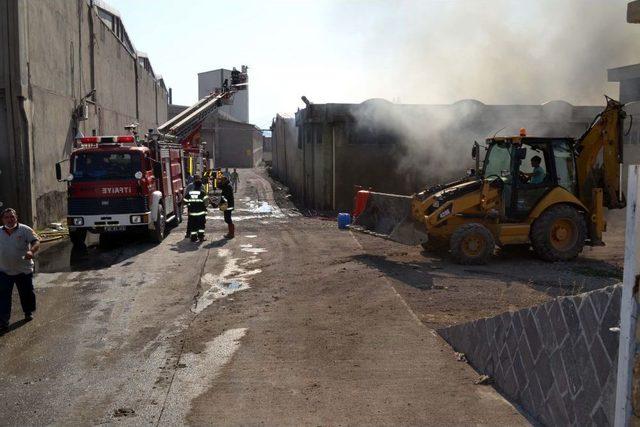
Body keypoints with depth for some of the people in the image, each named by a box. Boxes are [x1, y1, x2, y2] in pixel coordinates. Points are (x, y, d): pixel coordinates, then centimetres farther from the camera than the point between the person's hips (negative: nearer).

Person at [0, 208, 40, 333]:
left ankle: (28, 312, 35)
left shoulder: (25, 230, -7)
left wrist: (31, 251, -35)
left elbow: (36, 242, -16)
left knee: (27, 293, 12)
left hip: (24, 270, -2)